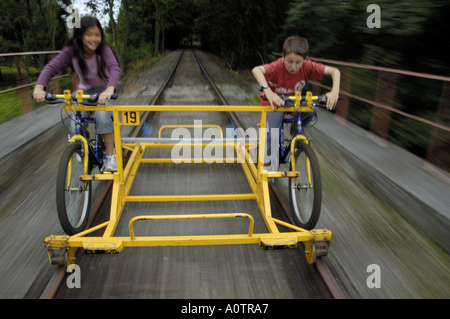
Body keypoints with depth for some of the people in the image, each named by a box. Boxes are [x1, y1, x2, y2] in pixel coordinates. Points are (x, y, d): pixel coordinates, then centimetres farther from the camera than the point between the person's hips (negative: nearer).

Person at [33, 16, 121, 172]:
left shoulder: (104, 49, -21)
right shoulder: (71, 51, -17)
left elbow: (115, 68, -37)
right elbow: (51, 67, -24)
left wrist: (109, 89, -56)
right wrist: (39, 87, -42)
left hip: (103, 90, -2)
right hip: (84, 90, 3)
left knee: (102, 115, -31)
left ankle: (111, 156, -17)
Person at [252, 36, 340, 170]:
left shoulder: (307, 67, -24)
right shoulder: (278, 67, -33)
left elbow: (335, 71, -22)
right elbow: (256, 70, -50)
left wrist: (335, 91, -40)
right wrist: (268, 92, -65)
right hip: (275, 101, -3)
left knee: (310, 111, -23)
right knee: (272, 133, -18)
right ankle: (268, 163, 3)